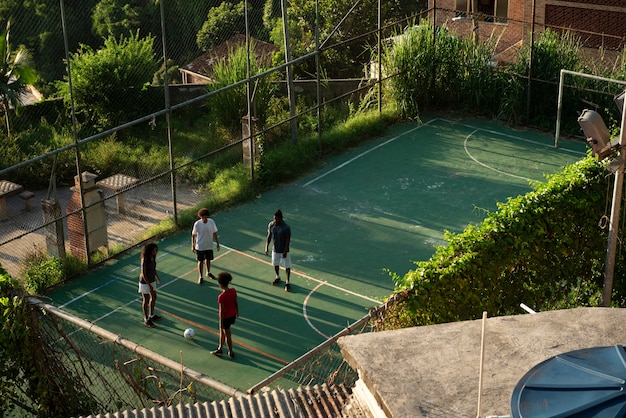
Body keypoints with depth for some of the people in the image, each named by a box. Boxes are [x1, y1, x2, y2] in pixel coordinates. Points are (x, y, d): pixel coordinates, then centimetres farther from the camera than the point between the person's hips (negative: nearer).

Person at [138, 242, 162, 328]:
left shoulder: (153, 257, -4)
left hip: (152, 281, 8)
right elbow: (143, 274, -24)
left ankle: (151, 315, 39)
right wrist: (149, 285, -23)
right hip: (145, 282, -8)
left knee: (154, 297, 20)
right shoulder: (145, 260, -28)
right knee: (146, 300, 4)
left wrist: (157, 277, 22)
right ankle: (146, 320, 18)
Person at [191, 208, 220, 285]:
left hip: (209, 246, 3)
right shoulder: (197, 224, -19)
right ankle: (200, 277, 22)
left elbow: (214, 233, 0)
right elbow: (193, 235, -8)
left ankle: (208, 273, 44)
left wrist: (217, 243, 4)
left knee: (208, 260, 20)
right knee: (200, 261, 8)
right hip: (200, 247, -3)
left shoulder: (211, 222, -13)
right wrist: (193, 246, -4)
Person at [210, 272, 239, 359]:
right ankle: (220, 349, 42)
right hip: (233, 315, 7)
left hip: (226, 317, -7)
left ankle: (231, 353, 32)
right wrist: (237, 312, 19)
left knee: (227, 334, 15)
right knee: (222, 331, 26)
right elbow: (236, 303, 2)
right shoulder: (233, 290, -12)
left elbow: (222, 311, -23)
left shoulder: (221, 297, -31)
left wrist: (221, 323, -13)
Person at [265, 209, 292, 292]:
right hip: (275, 250, 5)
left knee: (287, 267, 5)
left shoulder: (286, 228, -24)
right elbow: (269, 236, 1)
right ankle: (278, 278, 47)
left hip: (284, 251, -5)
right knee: (275, 264, 22)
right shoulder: (271, 225, -10)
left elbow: (288, 240, -18)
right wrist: (266, 247, -6)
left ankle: (287, 283, 20)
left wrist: (285, 251, -19)